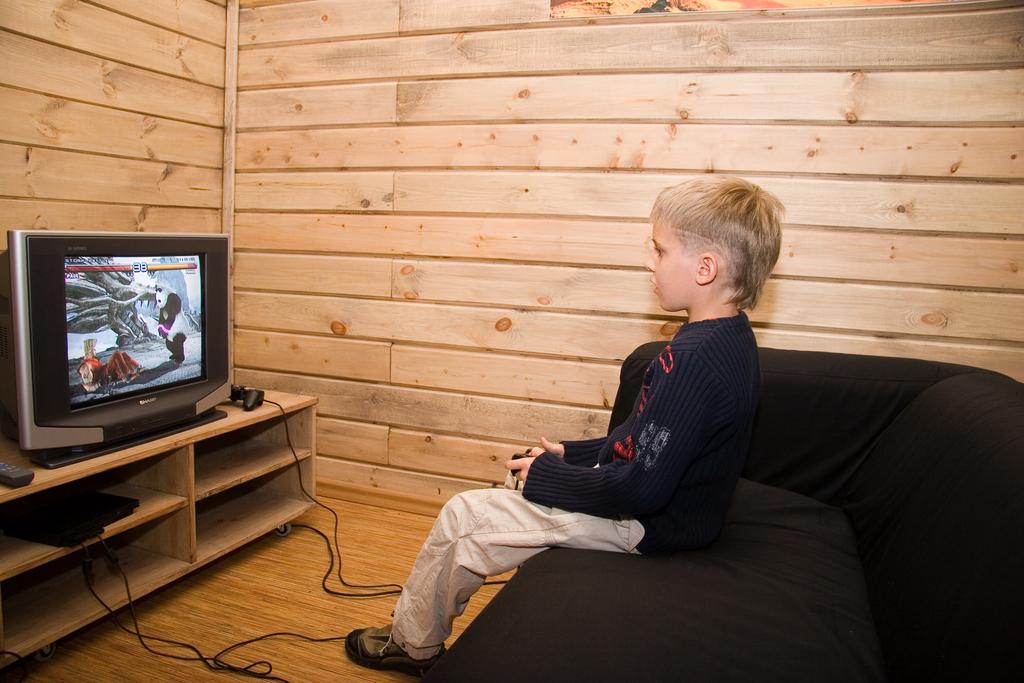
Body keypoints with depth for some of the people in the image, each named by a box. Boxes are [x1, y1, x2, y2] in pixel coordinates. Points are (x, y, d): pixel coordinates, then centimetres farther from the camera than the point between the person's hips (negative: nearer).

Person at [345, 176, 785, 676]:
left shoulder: (694, 359, -30)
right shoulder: (729, 338, 2)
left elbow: (641, 488, -31)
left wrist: (546, 477, -17)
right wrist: (573, 454, 7)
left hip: (642, 525, -10)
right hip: (672, 505, 10)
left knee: (461, 517, -4)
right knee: (523, 469, 25)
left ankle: (414, 644, 22)